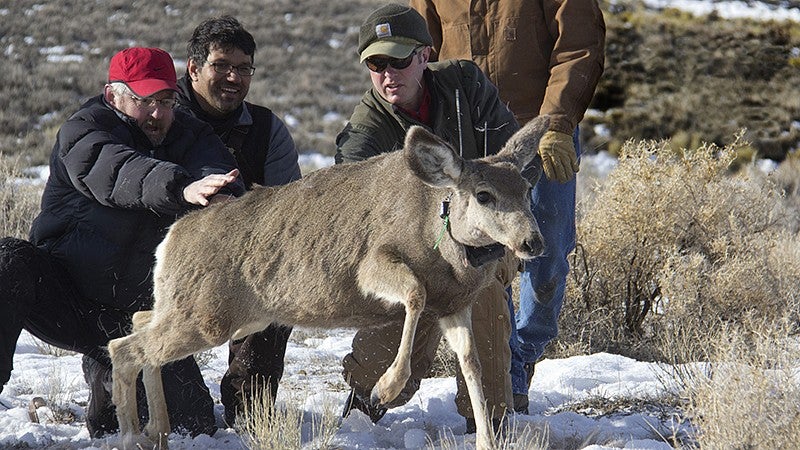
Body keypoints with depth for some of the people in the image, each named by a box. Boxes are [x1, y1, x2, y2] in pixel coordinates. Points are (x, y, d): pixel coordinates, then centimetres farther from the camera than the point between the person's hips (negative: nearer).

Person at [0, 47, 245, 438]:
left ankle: (107, 376, 27)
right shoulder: (82, 131, -10)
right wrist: (181, 188, -51)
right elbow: (118, 174, -32)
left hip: (137, 315, 4)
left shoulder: (192, 137, 4)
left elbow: (223, 184, -17)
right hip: (65, 301, -4)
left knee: (197, 427, -3)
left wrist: (220, 196, -43)